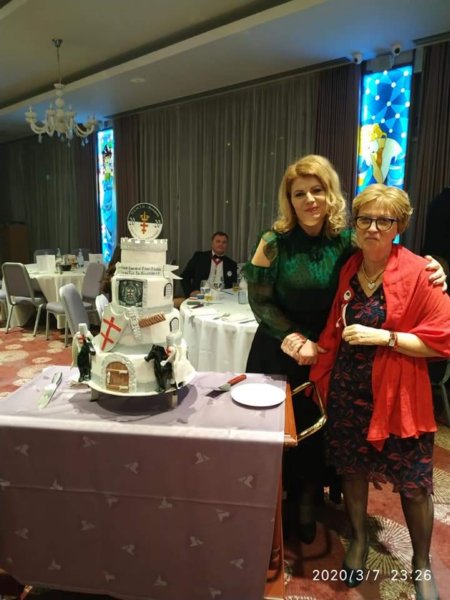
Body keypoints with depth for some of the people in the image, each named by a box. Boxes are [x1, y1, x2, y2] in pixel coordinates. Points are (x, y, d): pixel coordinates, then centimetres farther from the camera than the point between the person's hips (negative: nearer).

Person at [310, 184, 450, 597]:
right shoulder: (347, 269, 4)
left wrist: (385, 337, -21)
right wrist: (315, 347, 5)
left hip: (397, 395, -4)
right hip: (347, 390, 4)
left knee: (414, 484, 10)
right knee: (352, 468, 17)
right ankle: (359, 539, 44)